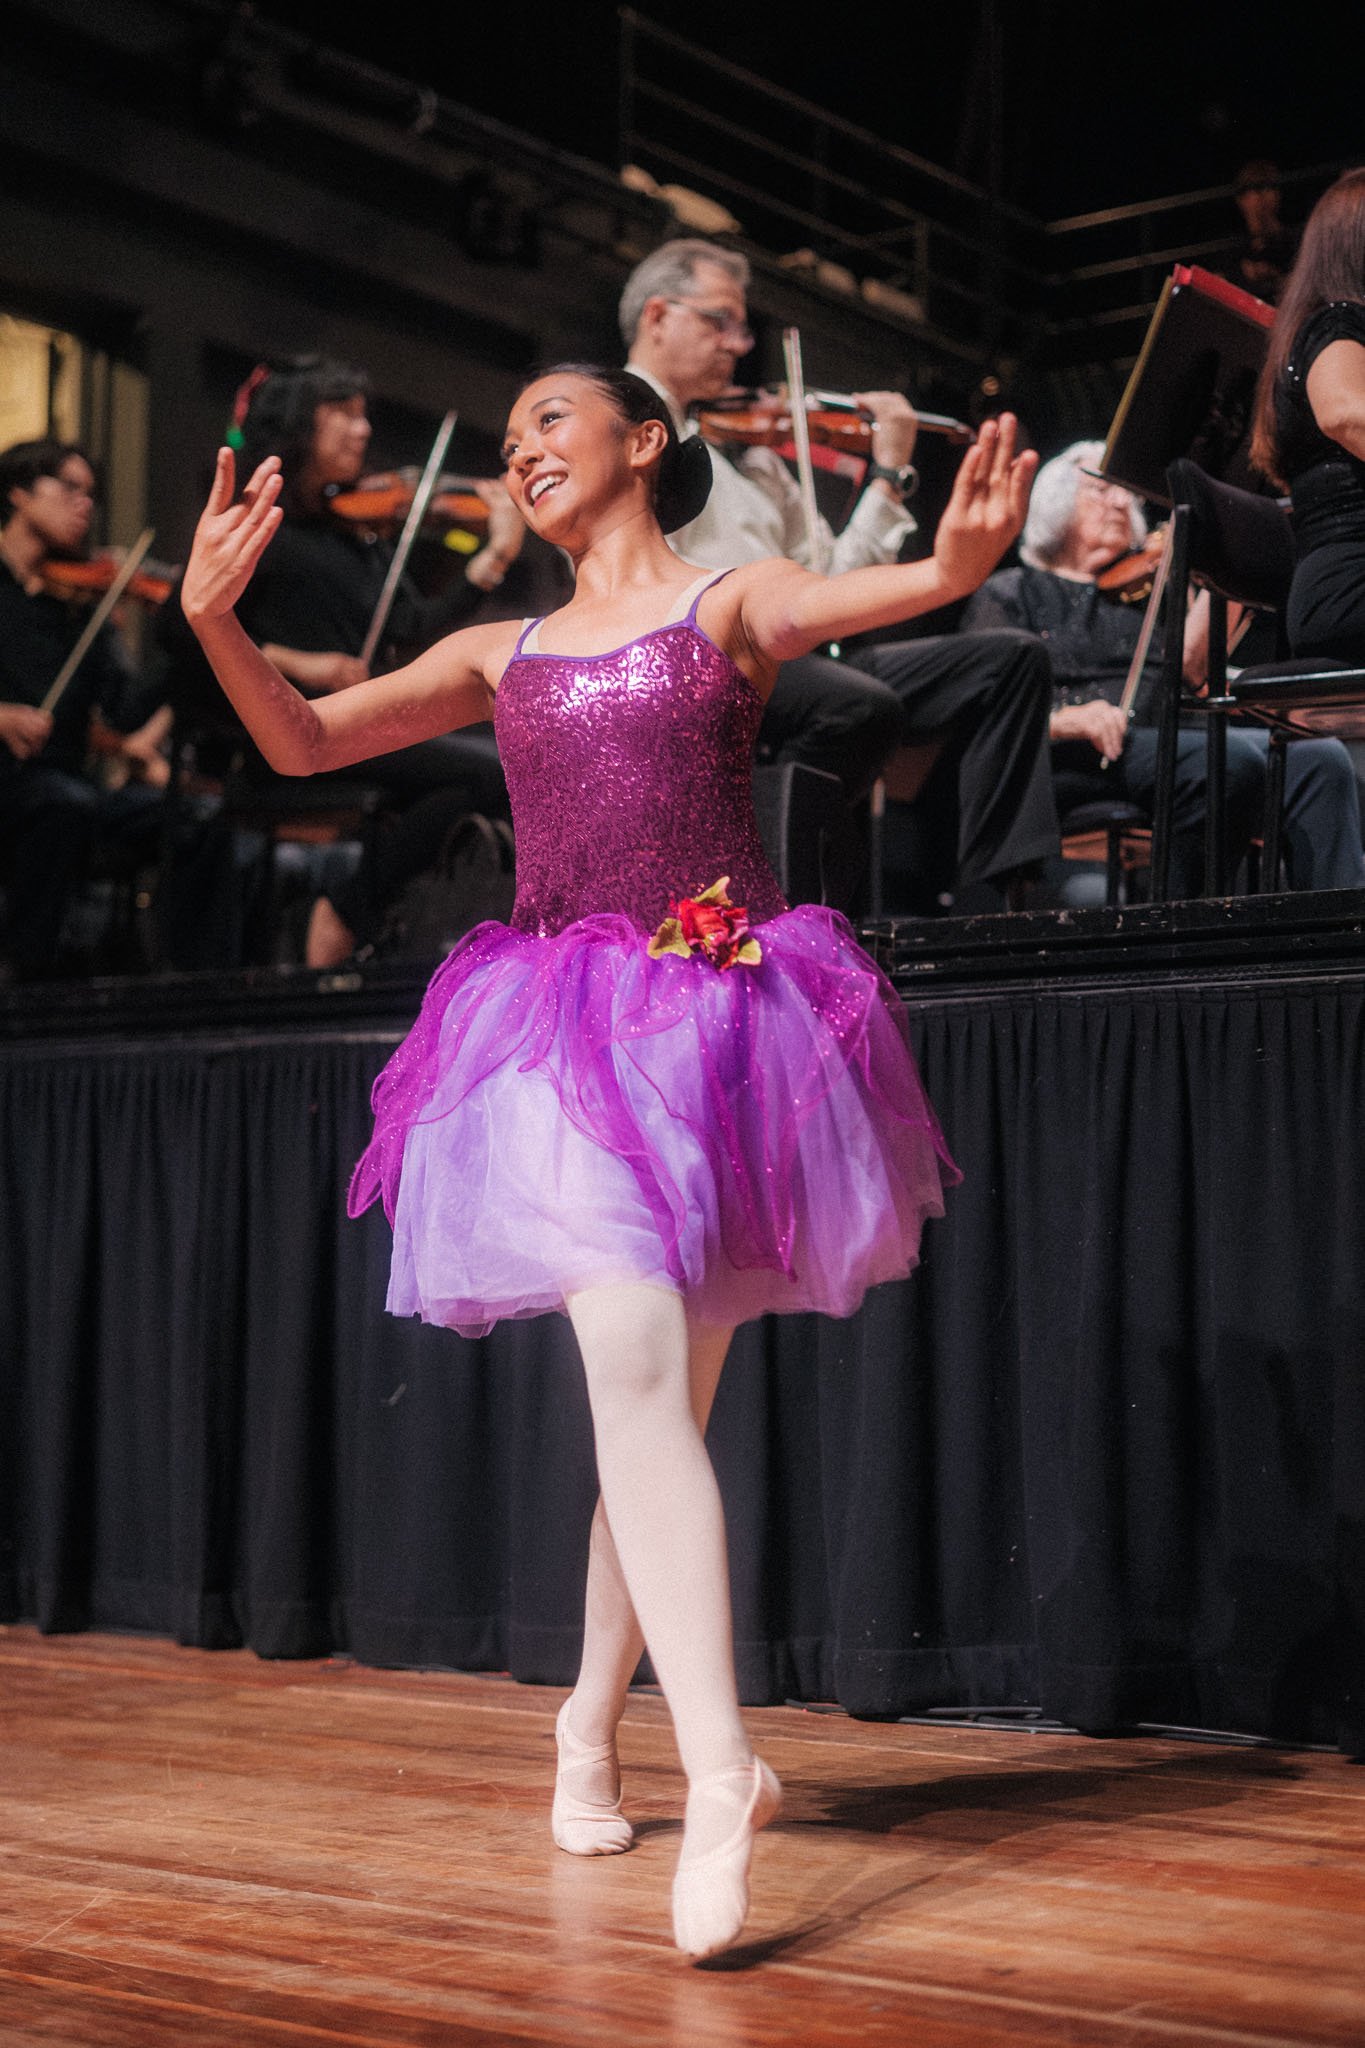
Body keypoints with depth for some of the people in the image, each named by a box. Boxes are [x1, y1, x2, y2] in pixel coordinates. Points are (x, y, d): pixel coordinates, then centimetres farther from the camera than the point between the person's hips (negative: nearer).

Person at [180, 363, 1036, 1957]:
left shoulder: (731, 602, 9)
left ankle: (591, 1724, 23)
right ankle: (719, 1774, -22)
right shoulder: (501, 655, 18)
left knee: (663, 1401, 5)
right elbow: (302, 744, 16)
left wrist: (961, 560, -36)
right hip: (568, 1036, 1)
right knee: (635, 1368, -17)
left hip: (720, 1027, -1)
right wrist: (216, 619, -2)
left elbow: (869, 595, -13)